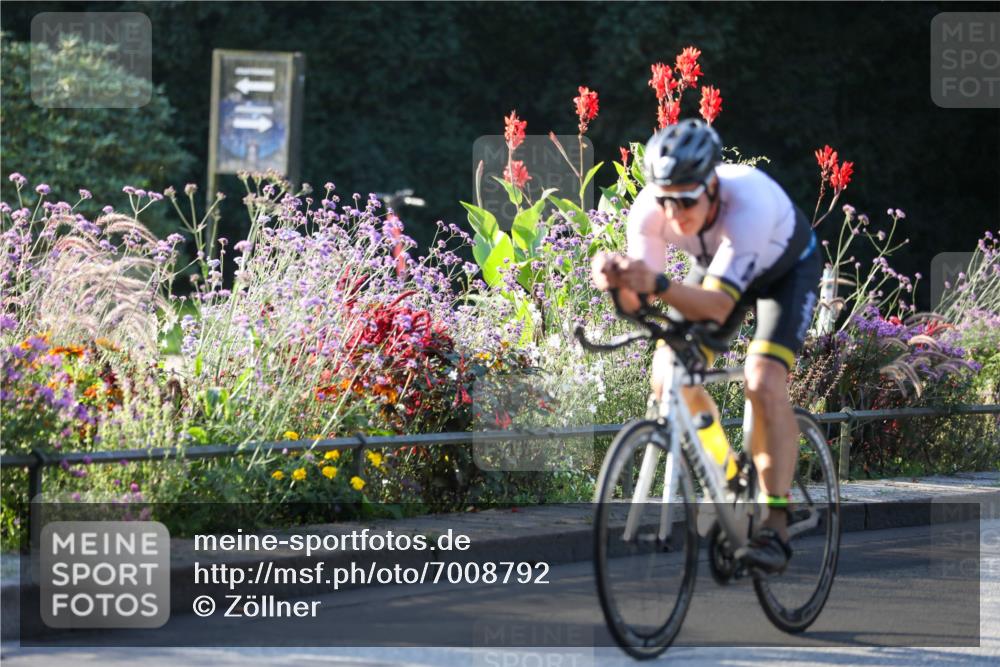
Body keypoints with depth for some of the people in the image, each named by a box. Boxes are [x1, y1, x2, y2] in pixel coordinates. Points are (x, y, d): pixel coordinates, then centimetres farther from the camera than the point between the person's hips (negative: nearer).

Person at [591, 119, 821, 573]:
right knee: (667, 378, -10)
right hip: (713, 267, 5)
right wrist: (620, 282, -52)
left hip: (786, 270, -5)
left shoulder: (748, 204, -43)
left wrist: (657, 285, -65)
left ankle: (775, 527, -22)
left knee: (764, 383, -25)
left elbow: (717, 305, -49)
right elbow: (637, 305, -29)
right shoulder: (649, 210, -30)